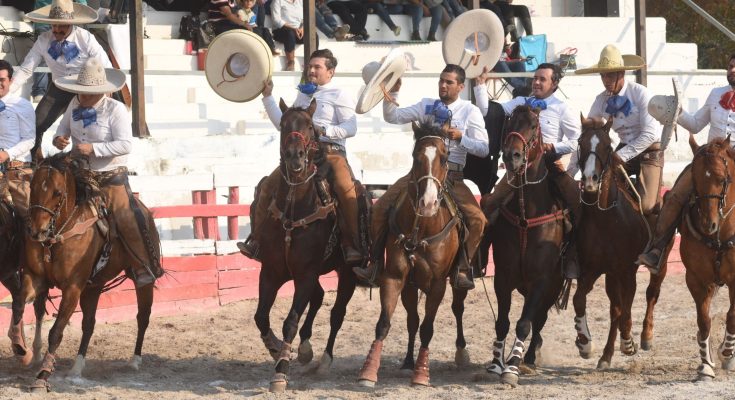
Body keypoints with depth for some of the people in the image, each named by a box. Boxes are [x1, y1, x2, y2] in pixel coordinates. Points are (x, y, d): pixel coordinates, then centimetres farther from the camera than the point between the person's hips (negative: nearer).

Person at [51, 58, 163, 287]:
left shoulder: (115, 109, -15)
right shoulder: (75, 105, 2)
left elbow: (126, 145, -22)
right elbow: (64, 127, 23)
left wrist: (93, 148, -28)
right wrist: (59, 139, -2)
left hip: (111, 177, -6)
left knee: (127, 218, -17)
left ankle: (145, 268, -10)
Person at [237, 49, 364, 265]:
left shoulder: (339, 95, 6)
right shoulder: (303, 95, 26)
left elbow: (351, 127, -6)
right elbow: (282, 123, 26)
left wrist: (325, 130, -21)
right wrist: (268, 97, 20)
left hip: (330, 152, -6)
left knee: (346, 189, -32)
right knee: (267, 186, -10)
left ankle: (353, 246, -32)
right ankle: (256, 241, -7)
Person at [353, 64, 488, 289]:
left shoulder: (470, 111, 4)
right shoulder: (426, 106, 13)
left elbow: (483, 149, -1)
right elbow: (392, 117, 9)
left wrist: (460, 137, -16)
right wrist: (393, 93, -6)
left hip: (451, 175, -2)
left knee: (476, 219, -26)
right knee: (380, 209, -13)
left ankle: (461, 269, -15)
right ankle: (375, 265, -7)